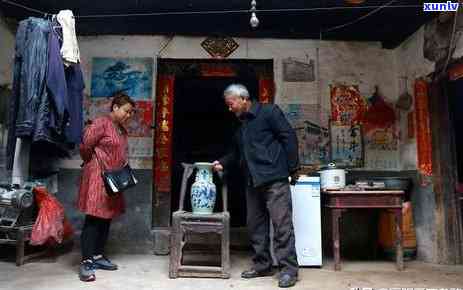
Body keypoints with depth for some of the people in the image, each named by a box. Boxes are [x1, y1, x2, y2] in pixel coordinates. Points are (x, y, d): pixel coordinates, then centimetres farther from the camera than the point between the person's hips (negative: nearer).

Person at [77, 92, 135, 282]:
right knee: (94, 218, -7)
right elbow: (85, 147, -13)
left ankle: (98, 256, 21)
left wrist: (124, 170, 11)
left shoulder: (122, 129, 16)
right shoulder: (101, 123, -11)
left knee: (106, 218, 11)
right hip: (98, 177, -9)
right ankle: (86, 262, -2)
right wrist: (94, 164, 0)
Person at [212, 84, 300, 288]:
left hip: (275, 179, -8)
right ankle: (262, 265, 22)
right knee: (256, 225, 10)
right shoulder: (240, 125, 20)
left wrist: (293, 168, -10)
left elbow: (289, 138, -7)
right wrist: (222, 163, 10)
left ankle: (288, 269, 2)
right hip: (253, 181, 8)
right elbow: (237, 152, 26)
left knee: (282, 224, -6)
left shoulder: (268, 112, -2)